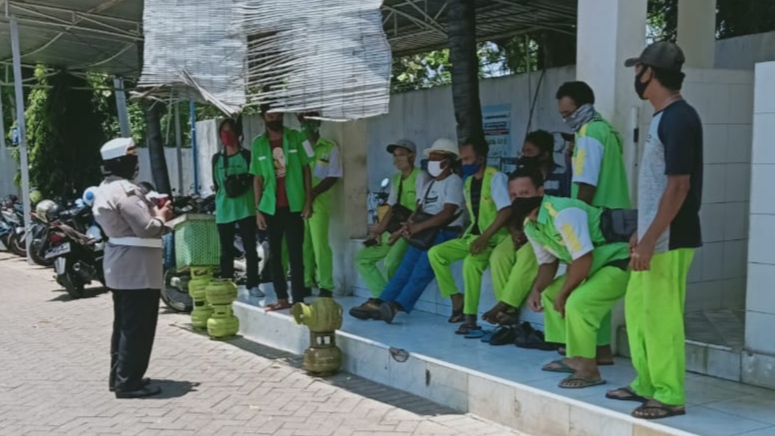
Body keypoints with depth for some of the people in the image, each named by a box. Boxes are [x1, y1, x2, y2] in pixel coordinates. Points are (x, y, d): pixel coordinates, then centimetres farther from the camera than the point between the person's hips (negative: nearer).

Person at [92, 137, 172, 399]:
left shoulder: (105, 190, 13)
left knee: (123, 324, 17)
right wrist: (161, 216, -5)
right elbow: (146, 229, -23)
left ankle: (119, 377, 25)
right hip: (137, 267, -10)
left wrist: (151, 211, 8)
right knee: (138, 327, -4)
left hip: (120, 266, 11)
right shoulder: (126, 191, -19)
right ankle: (129, 382, 1)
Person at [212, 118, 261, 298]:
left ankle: (253, 285, 2)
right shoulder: (216, 158, 10)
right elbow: (216, 184, 15)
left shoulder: (246, 155, 2)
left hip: (246, 208, -3)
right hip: (224, 210, 3)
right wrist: (221, 198, 6)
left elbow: (254, 180, 3)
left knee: (250, 249, -2)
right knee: (226, 251, 7)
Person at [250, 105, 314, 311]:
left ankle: (298, 300, 0)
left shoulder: (296, 137, 2)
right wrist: (258, 209, 2)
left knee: (296, 255, -2)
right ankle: (282, 298, 19)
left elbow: (306, 170, 3)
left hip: (294, 206, -2)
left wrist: (308, 201, -4)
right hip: (270, 208, 2)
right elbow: (258, 178, 6)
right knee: (274, 255, 9)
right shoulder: (258, 143, 5)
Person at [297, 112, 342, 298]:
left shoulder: (330, 148, 4)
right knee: (303, 245, 5)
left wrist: (312, 193, -13)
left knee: (320, 246, -7)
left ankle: (326, 287, -2)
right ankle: (307, 283, 13)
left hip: (319, 204, -3)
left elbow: (333, 177, -2)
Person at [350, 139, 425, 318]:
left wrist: (400, 232, -18)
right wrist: (377, 231, 2)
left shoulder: (419, 176, -6)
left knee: (390, 262, -32)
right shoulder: (396, 179, 18)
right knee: (362, 258, -1)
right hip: (395, 231, 9)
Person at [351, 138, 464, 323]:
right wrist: (409, 225, -6)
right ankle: (381, 304, -14)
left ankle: (396, 307, -33)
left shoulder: (454, 182, -4)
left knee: (421, 270, -22)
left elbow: (447, 214, -15)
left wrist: (419, 227, -16)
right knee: (404, 268, -6)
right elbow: (419, 210, 16)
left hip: (445, 233, -7)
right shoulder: (429, 185, 23)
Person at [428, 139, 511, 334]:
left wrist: (484, 238, -27)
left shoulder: (496, 177, -12)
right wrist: (474, 236, 3)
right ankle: (457, 299, -1)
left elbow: (506, 211, -22)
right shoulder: (468, 181, 13)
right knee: (435, 253, -4)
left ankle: (470, 317, -24)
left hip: (494, 238, -8)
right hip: (472, 236, 8)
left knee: (471, 262, -34)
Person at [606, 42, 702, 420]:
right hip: (655, 237, 10)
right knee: (637, 308, 15)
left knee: (661, 316, -3)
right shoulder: (663, 117, 14)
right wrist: (641, 232, 22)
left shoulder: (678, 119, -17)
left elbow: (679, 186, -21)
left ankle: (669, 396, 9)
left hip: (669, 241, -10)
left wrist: (649, 240, -22)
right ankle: (646, 384, 26)